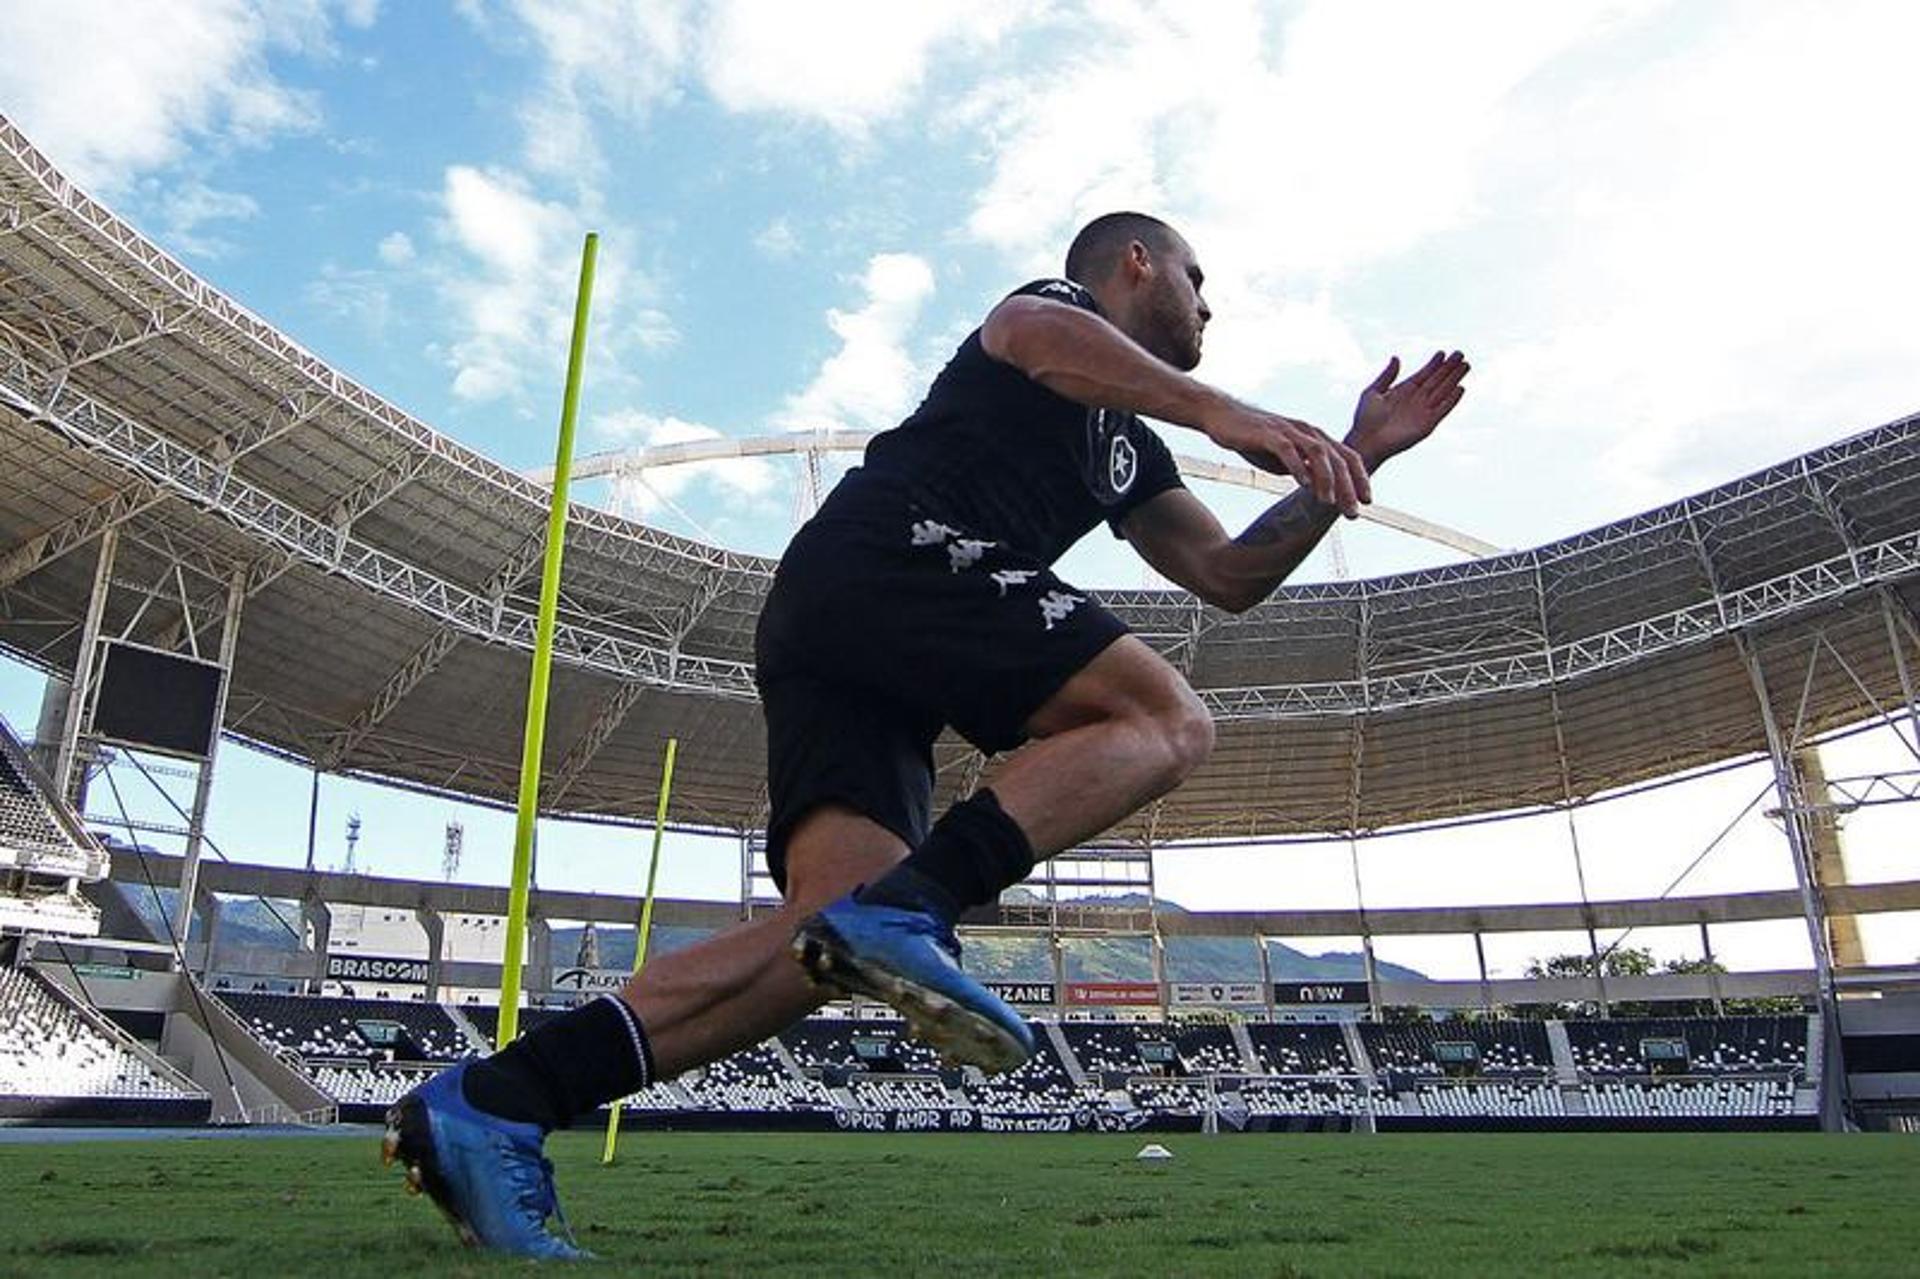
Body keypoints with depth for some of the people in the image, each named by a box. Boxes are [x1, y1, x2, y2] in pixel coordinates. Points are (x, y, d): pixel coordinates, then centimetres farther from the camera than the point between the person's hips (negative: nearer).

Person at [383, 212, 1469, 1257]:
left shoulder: (1130, 449, 37)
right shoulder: (1059, 303, 14)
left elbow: (1231, 577, 37)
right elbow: (1026, 334, -13)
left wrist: (1356, 459, 33)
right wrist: (1219, 409, -25)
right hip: (889, 552, -8)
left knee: (832, 937, -10)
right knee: (1168, 720, -14)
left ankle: (491, 1101, -13)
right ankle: (908, 908, -30)